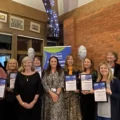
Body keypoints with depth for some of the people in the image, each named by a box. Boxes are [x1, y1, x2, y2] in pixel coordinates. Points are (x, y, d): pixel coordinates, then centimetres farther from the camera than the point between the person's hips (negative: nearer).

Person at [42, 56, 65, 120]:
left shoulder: (61, 71, 4)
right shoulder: (46, 72, 7)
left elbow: (61, 83, -5)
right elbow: (44, 84, -3)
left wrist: (57, 94, -15)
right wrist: (51, 93, -12)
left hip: (58, 95, -2)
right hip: (49, 95, 2)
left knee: (57, 112, -5)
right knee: (49, 113, 7)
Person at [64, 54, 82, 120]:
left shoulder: (76, 71, 7)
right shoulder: (63, 71, 2)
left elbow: (79, 81, 4)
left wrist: (78, 89, -8)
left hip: (74, 92, 1)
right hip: (66, 92, -1)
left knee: (74, 109, 3)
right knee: (66, 108, 5)